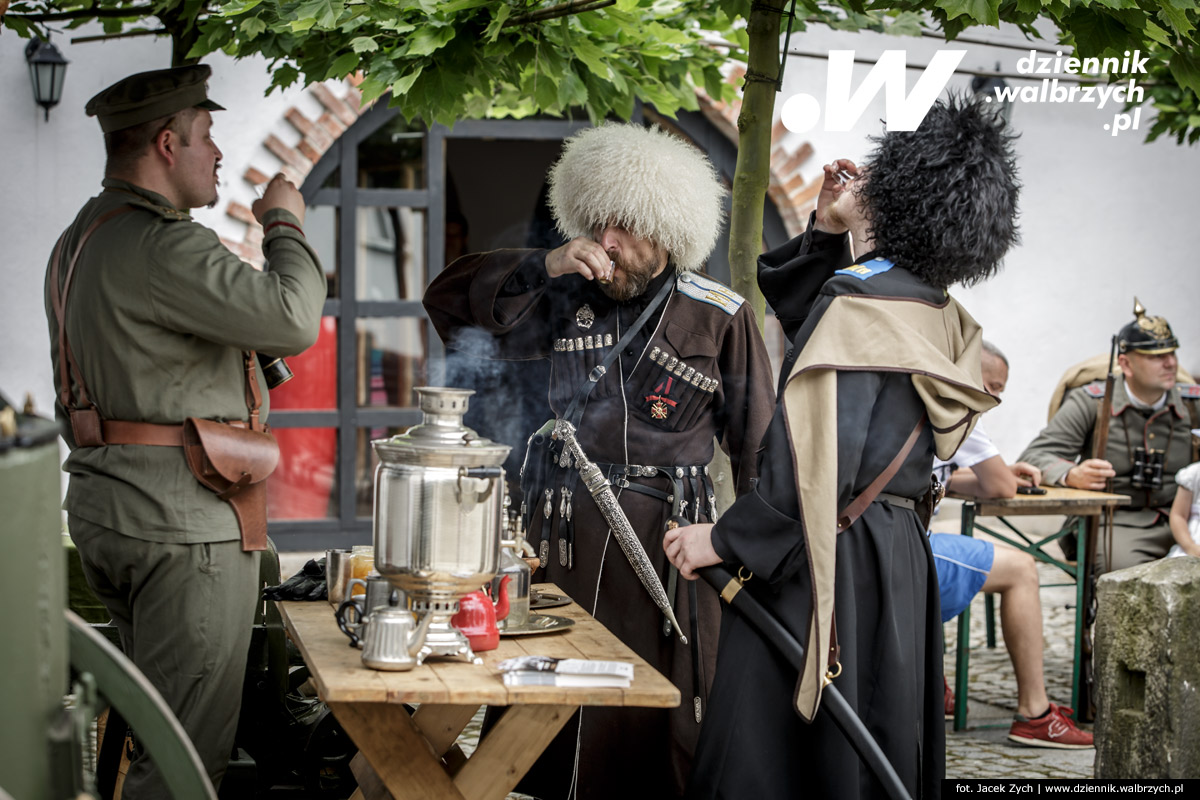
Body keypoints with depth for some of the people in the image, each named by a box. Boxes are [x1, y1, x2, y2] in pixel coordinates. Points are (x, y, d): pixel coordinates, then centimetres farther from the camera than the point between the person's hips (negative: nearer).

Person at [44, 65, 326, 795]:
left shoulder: (78, 242, 16)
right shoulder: (161, 245, -18)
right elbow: (293, 321, -25)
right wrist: (285, 225, -9)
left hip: (101, 507, 10)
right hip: (181, 521, -10)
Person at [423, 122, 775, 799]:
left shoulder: (719, 316, 2)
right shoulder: (563, 298, 8)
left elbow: (757, 439, 6)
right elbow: (450, 300, 5)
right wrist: (541, 268, -8)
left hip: (668, 538, -2)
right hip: (564, 533, 2)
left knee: (671, 715, -3)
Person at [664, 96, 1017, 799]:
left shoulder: (861, 299, -16)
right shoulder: (936, 313, 9)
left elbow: (819, 457, -24)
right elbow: (802, 317, 26)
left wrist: (725, 539, -16)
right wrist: (827, 231, 12)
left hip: (827, 563, -9)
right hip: (900, 558, 9)